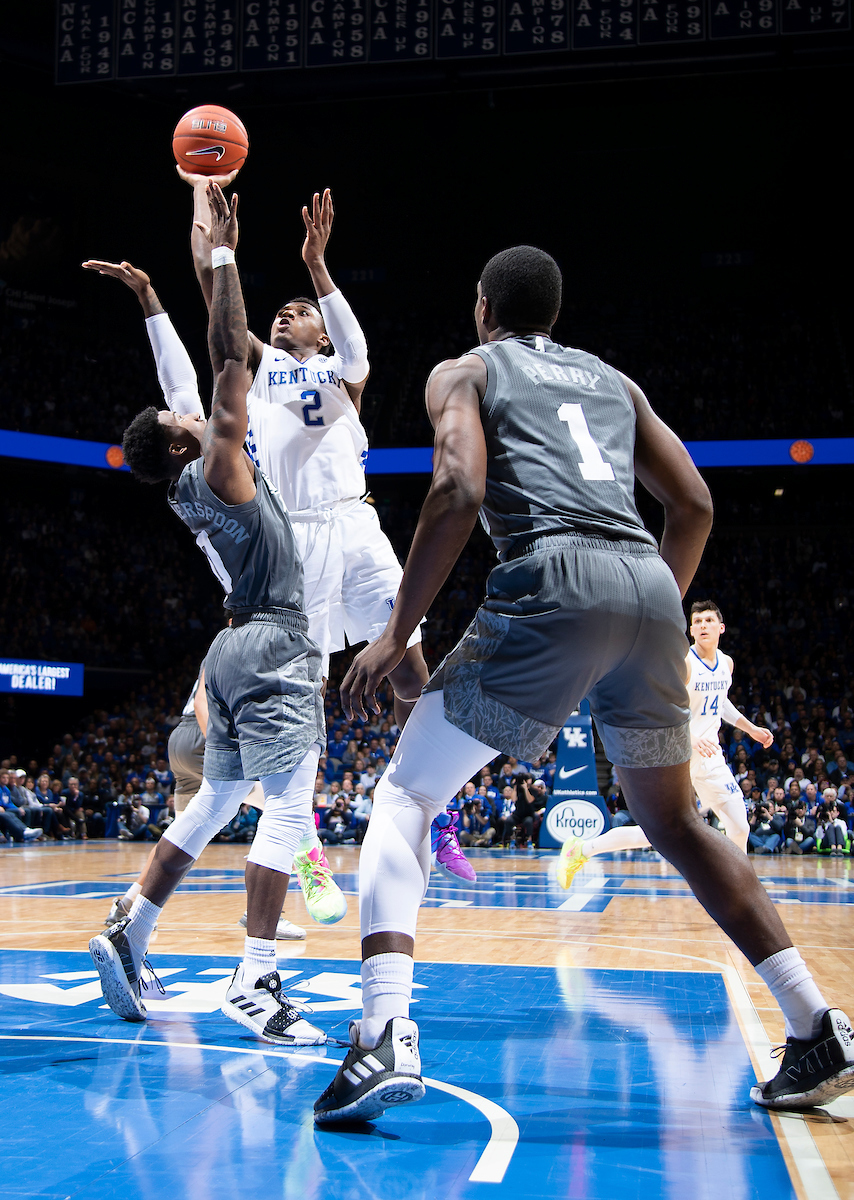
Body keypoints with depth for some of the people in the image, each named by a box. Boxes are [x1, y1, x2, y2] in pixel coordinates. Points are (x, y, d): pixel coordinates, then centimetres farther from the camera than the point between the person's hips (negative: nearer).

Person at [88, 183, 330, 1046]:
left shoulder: (191, 487, 12)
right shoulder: (218, 470, -10)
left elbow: (226, 359, 19)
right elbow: (230, 360, -15)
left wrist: (217, 262, 22)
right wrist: (223, 254, -11)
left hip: (238, 650, 9)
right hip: (273, 650, -9)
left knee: (215, 801, 16)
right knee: (287, 806, -13)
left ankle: (130, 934, 15)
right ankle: (255, 984, -19)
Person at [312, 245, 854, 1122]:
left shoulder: (464, 373, 16)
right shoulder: (612, 380, 30)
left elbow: (459, 491, -4)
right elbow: (693, 505, 22)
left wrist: (397, 634, -2)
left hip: (553, 579, -5)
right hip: (650, 587, 5)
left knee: (406, 796, 3)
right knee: (676, 823, 22)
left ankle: (385, 1037, -16)